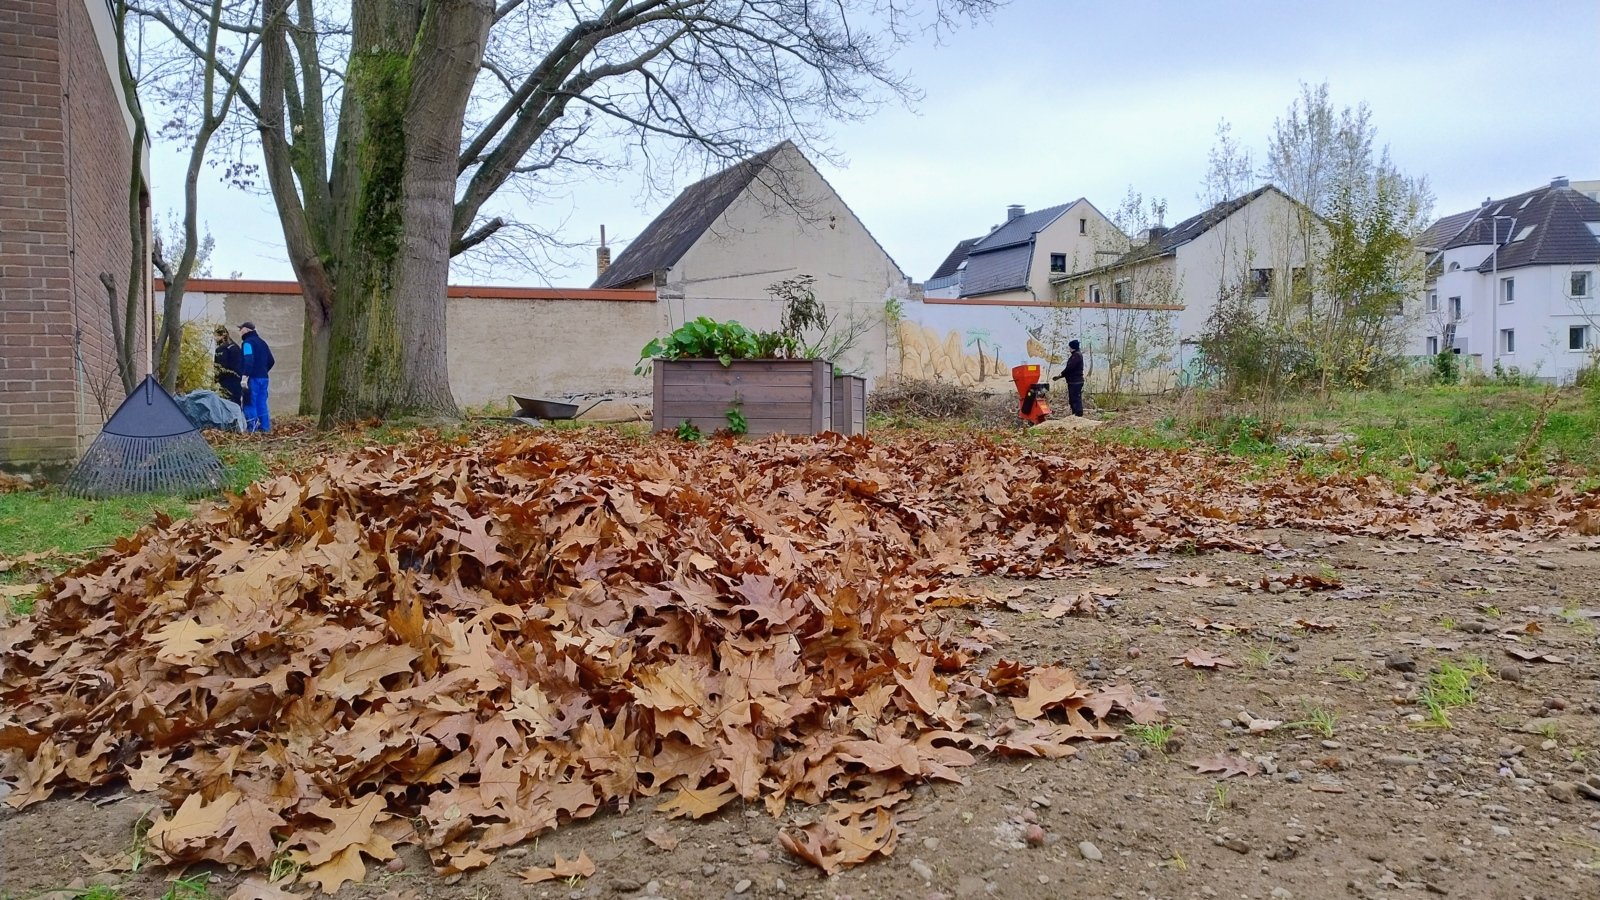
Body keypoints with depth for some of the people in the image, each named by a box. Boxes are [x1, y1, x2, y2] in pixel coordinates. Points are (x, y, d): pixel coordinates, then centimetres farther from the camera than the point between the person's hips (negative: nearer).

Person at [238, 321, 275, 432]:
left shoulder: (247, 343, -7)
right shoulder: (262, 343, 18)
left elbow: (248, 361, -20)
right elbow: (270, 361, 19)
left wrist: (245, 376, -24)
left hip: (253, 378, -8)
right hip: (263, 377, 8)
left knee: (250, 403, -6)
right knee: (261, 403, 11)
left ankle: (252, 428, -11)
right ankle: (265, 427, 10)